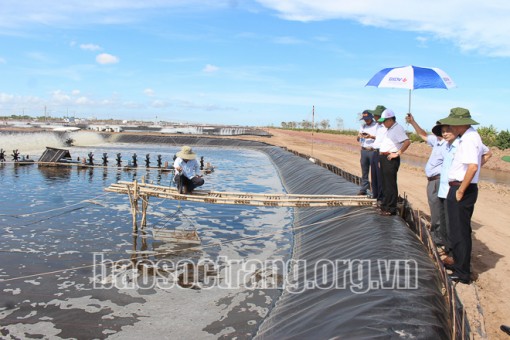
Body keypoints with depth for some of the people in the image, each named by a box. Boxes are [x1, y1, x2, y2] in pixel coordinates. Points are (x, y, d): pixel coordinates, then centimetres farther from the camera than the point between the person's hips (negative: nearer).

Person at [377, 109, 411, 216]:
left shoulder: (398, 128, -13)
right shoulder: (389, 129, 17)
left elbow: (407, 142, -24)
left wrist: (398, 153, -20)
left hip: (391, 159, -10)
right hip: (384, 158, 10)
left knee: (390, 185, -5)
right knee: (385, 183, 16)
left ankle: (390, 209, 0)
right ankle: (385, 205, 26)